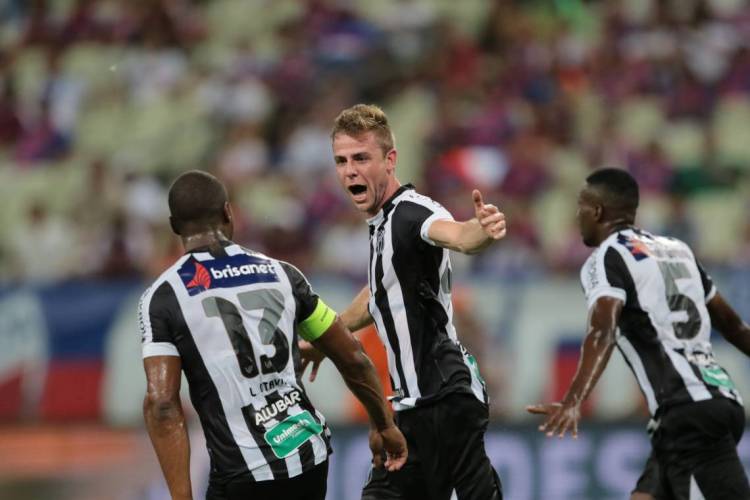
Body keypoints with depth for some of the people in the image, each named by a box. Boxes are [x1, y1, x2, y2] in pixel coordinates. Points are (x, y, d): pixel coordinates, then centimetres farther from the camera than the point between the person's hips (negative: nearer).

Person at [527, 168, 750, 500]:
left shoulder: (608, 257, -2)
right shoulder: (676, 250, 21)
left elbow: (602, 332, -21)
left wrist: (573, 402, -35)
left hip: (687, 412, -8)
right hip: (721, 396, 8)